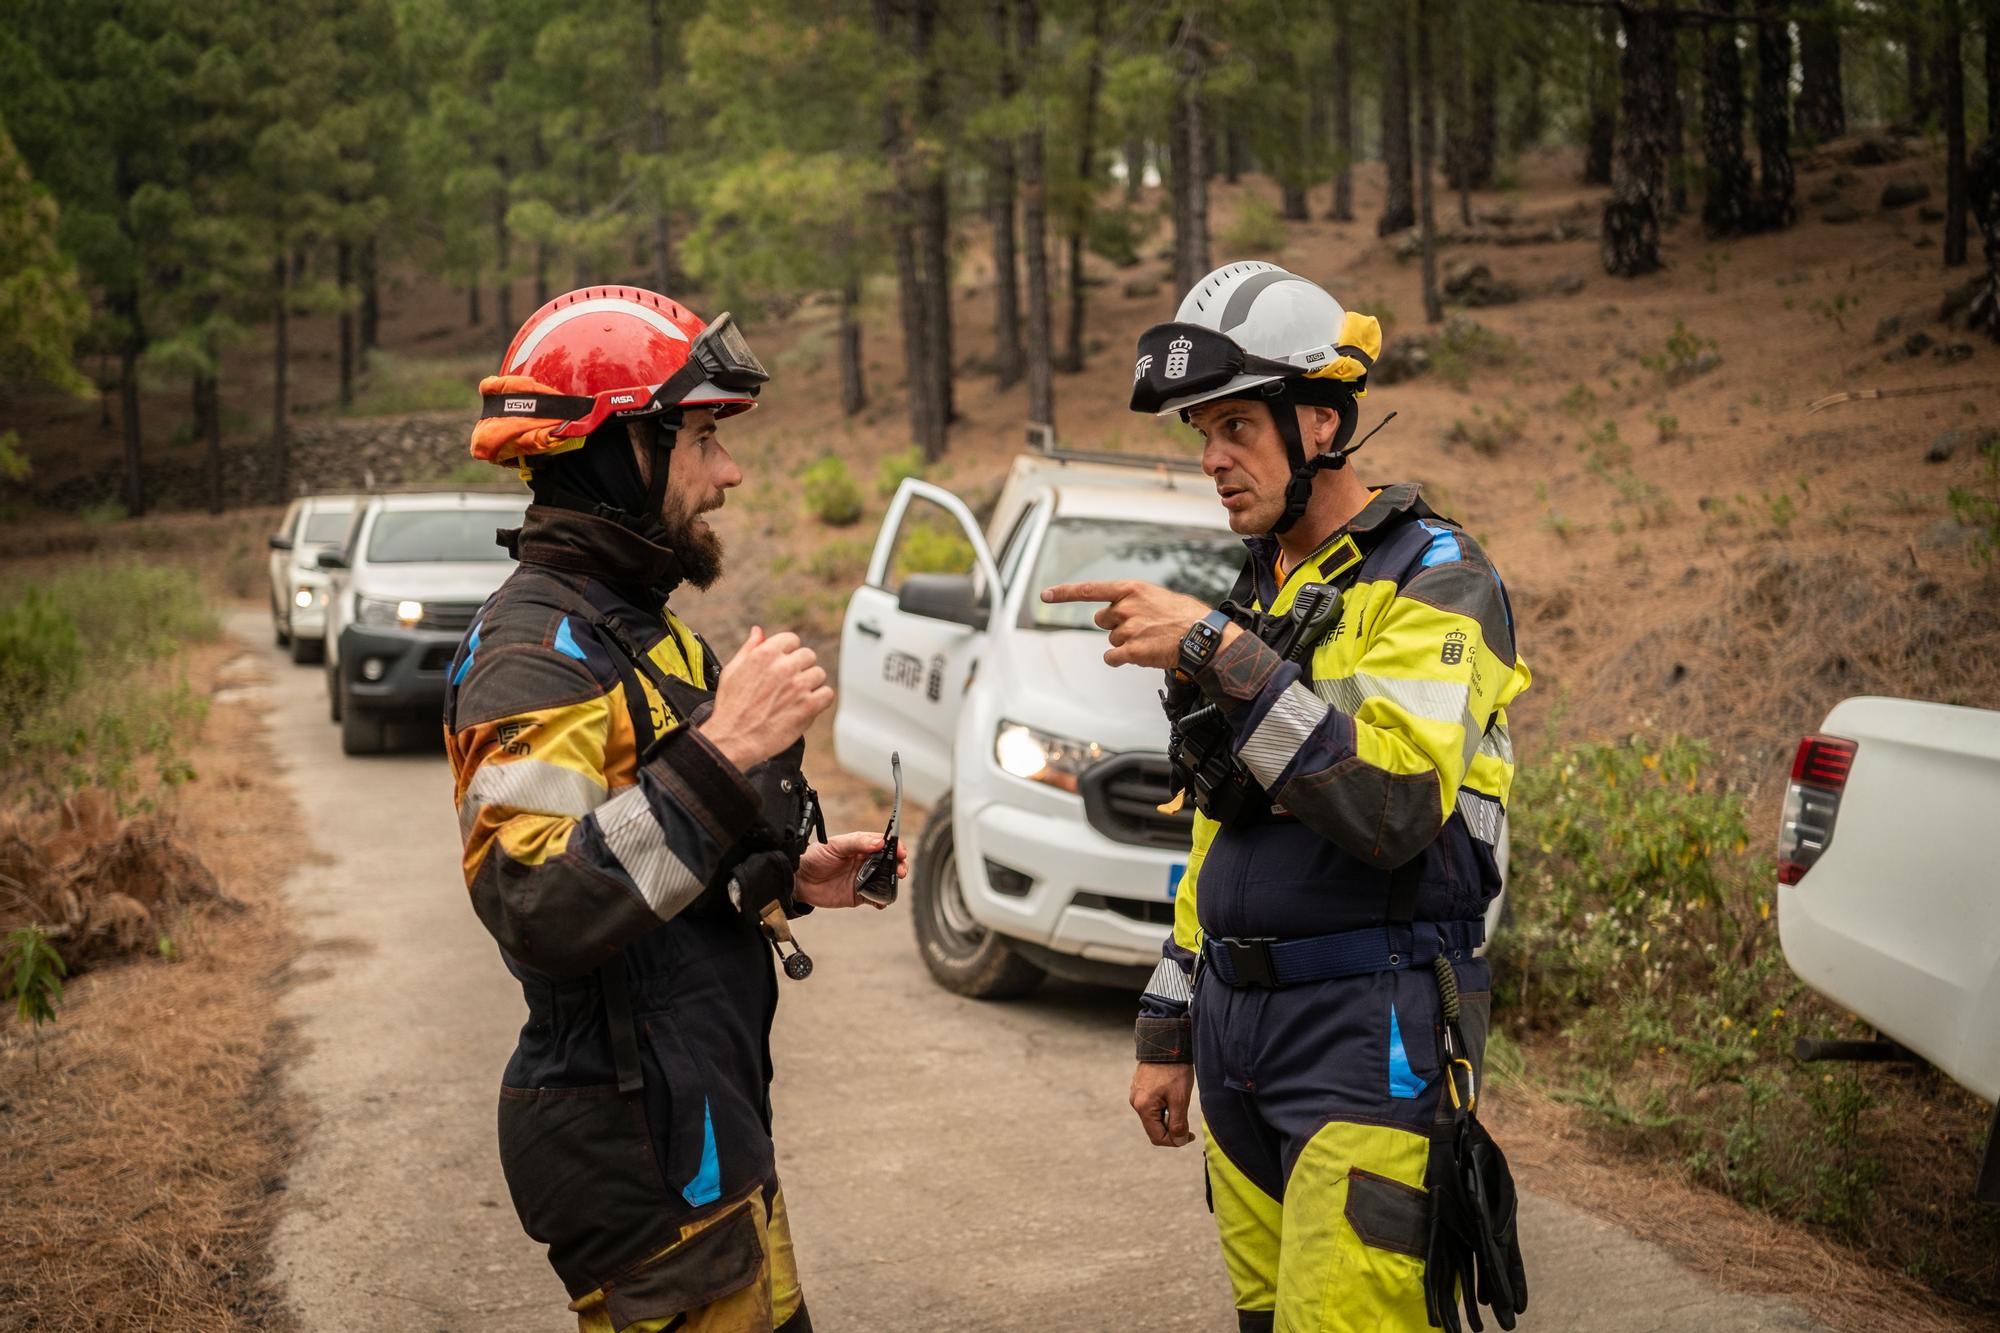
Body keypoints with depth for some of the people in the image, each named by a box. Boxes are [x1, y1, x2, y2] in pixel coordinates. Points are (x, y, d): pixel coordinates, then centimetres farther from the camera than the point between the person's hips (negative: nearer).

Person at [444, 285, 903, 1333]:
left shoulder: (628, 627, 15)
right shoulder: (539, 650, -18)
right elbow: (539, 912, -31)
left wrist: (787, 879, 9)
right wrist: (720, 755, -31)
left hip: (703, 1120, 10)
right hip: (642, 1155, -10)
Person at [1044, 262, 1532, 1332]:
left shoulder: (1433, 581, -10)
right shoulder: (1256, 594, 15)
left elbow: (1391, 806, -26)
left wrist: (1219, 654, -27)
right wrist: (1168, 1031, 20)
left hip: (1369, 1037, -8)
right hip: (1236, 1025, 8)